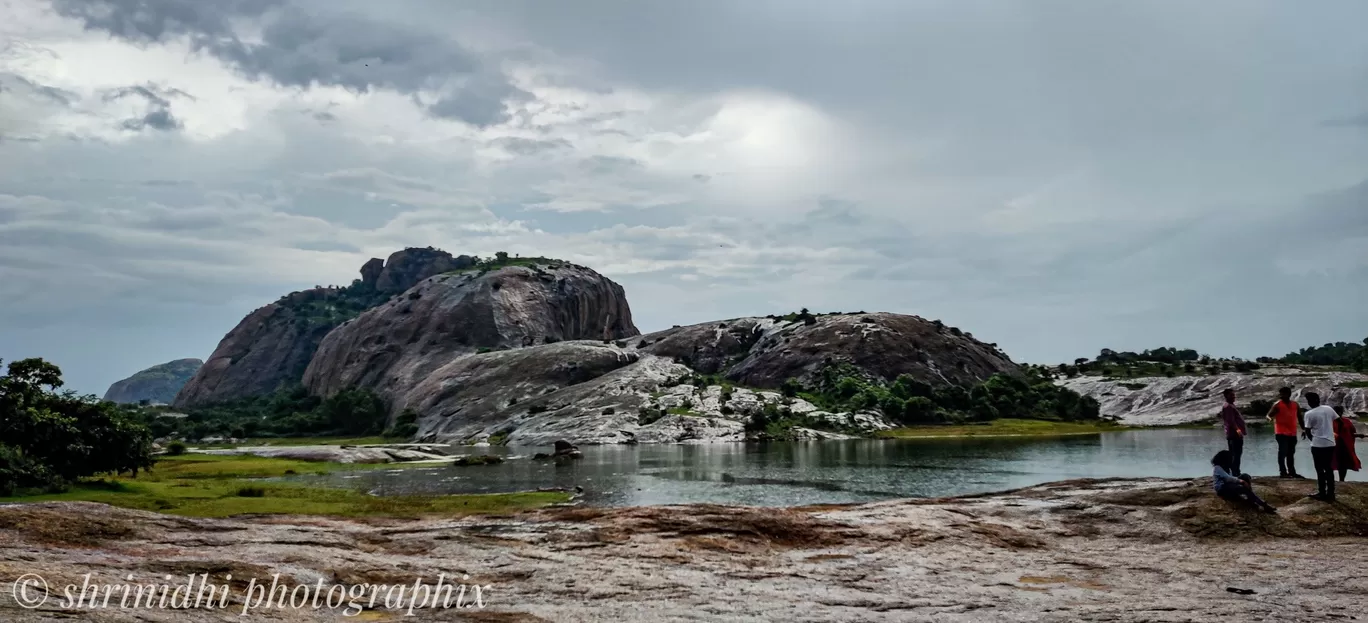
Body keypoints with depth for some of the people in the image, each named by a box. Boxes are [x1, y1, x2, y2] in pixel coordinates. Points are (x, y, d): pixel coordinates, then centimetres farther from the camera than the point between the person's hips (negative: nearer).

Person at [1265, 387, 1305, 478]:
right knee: (1282, 452, -11)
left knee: (1291, 453, 14)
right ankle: (1283, 472, -10)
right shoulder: (1277, 405, -6)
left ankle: (1292, 472, 22)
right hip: (1281, 433, -5)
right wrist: (1270, 418, -35)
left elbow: (1299, 417, 16)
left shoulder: (1295, 405, 8)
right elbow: (1269, 415, -11)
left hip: (1292, 433, 6)